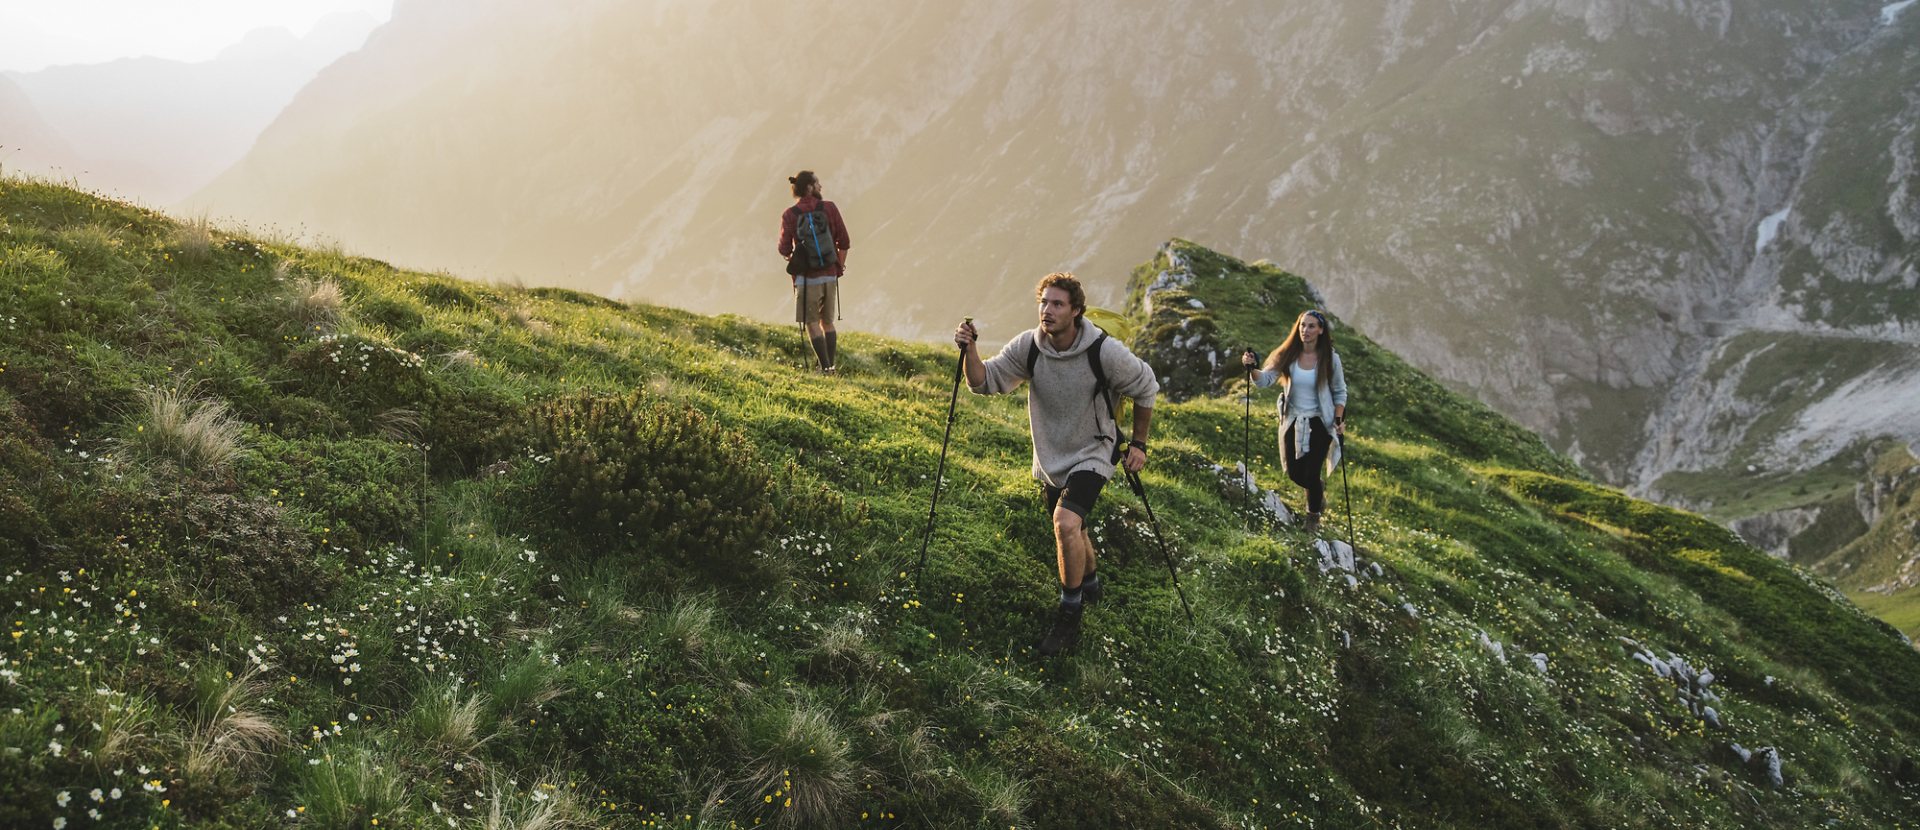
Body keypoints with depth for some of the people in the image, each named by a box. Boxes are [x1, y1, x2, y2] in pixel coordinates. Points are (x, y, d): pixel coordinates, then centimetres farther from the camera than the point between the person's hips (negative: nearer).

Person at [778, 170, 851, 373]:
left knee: (812, 323, 2)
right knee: (827, 322, 16)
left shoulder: (790, 215, -5)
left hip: (807, 278, -3)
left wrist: (787, 256, 17)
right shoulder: (830, 208, -2)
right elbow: (844, 242, -1)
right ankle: (832, 364, 15)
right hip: (830, 275, 3)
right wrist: (840, 266, 15)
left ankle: (825, 367, -5)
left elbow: (785, 250, -7)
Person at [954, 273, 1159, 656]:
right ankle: (1090, 584, 53)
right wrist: (970, 350, -28)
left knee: (1066, 523, -27)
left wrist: (1138, 444, -1)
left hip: (1092, 455, -5)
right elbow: (985, 381, -9)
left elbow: (1146, 388, -6)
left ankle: (1069, 619, -12)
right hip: (1050, 459, 5)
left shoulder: (1105, 351, -23)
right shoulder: (1028, 347, -14)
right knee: (1071, 532, 22)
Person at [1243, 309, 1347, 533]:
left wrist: (1339, 420, -11)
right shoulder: (1288, 355, -9)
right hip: (1293, 422, 2)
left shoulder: (1330, 358, -11)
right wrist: (1251, 368, -36)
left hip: (1319, 423, -2)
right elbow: (1265, 379, -16)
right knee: (1295, 474, 8)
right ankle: (1319, 491, 44)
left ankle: (1313, 516, 27)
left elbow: (1340, 392, 0)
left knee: (1311, 474, -2)